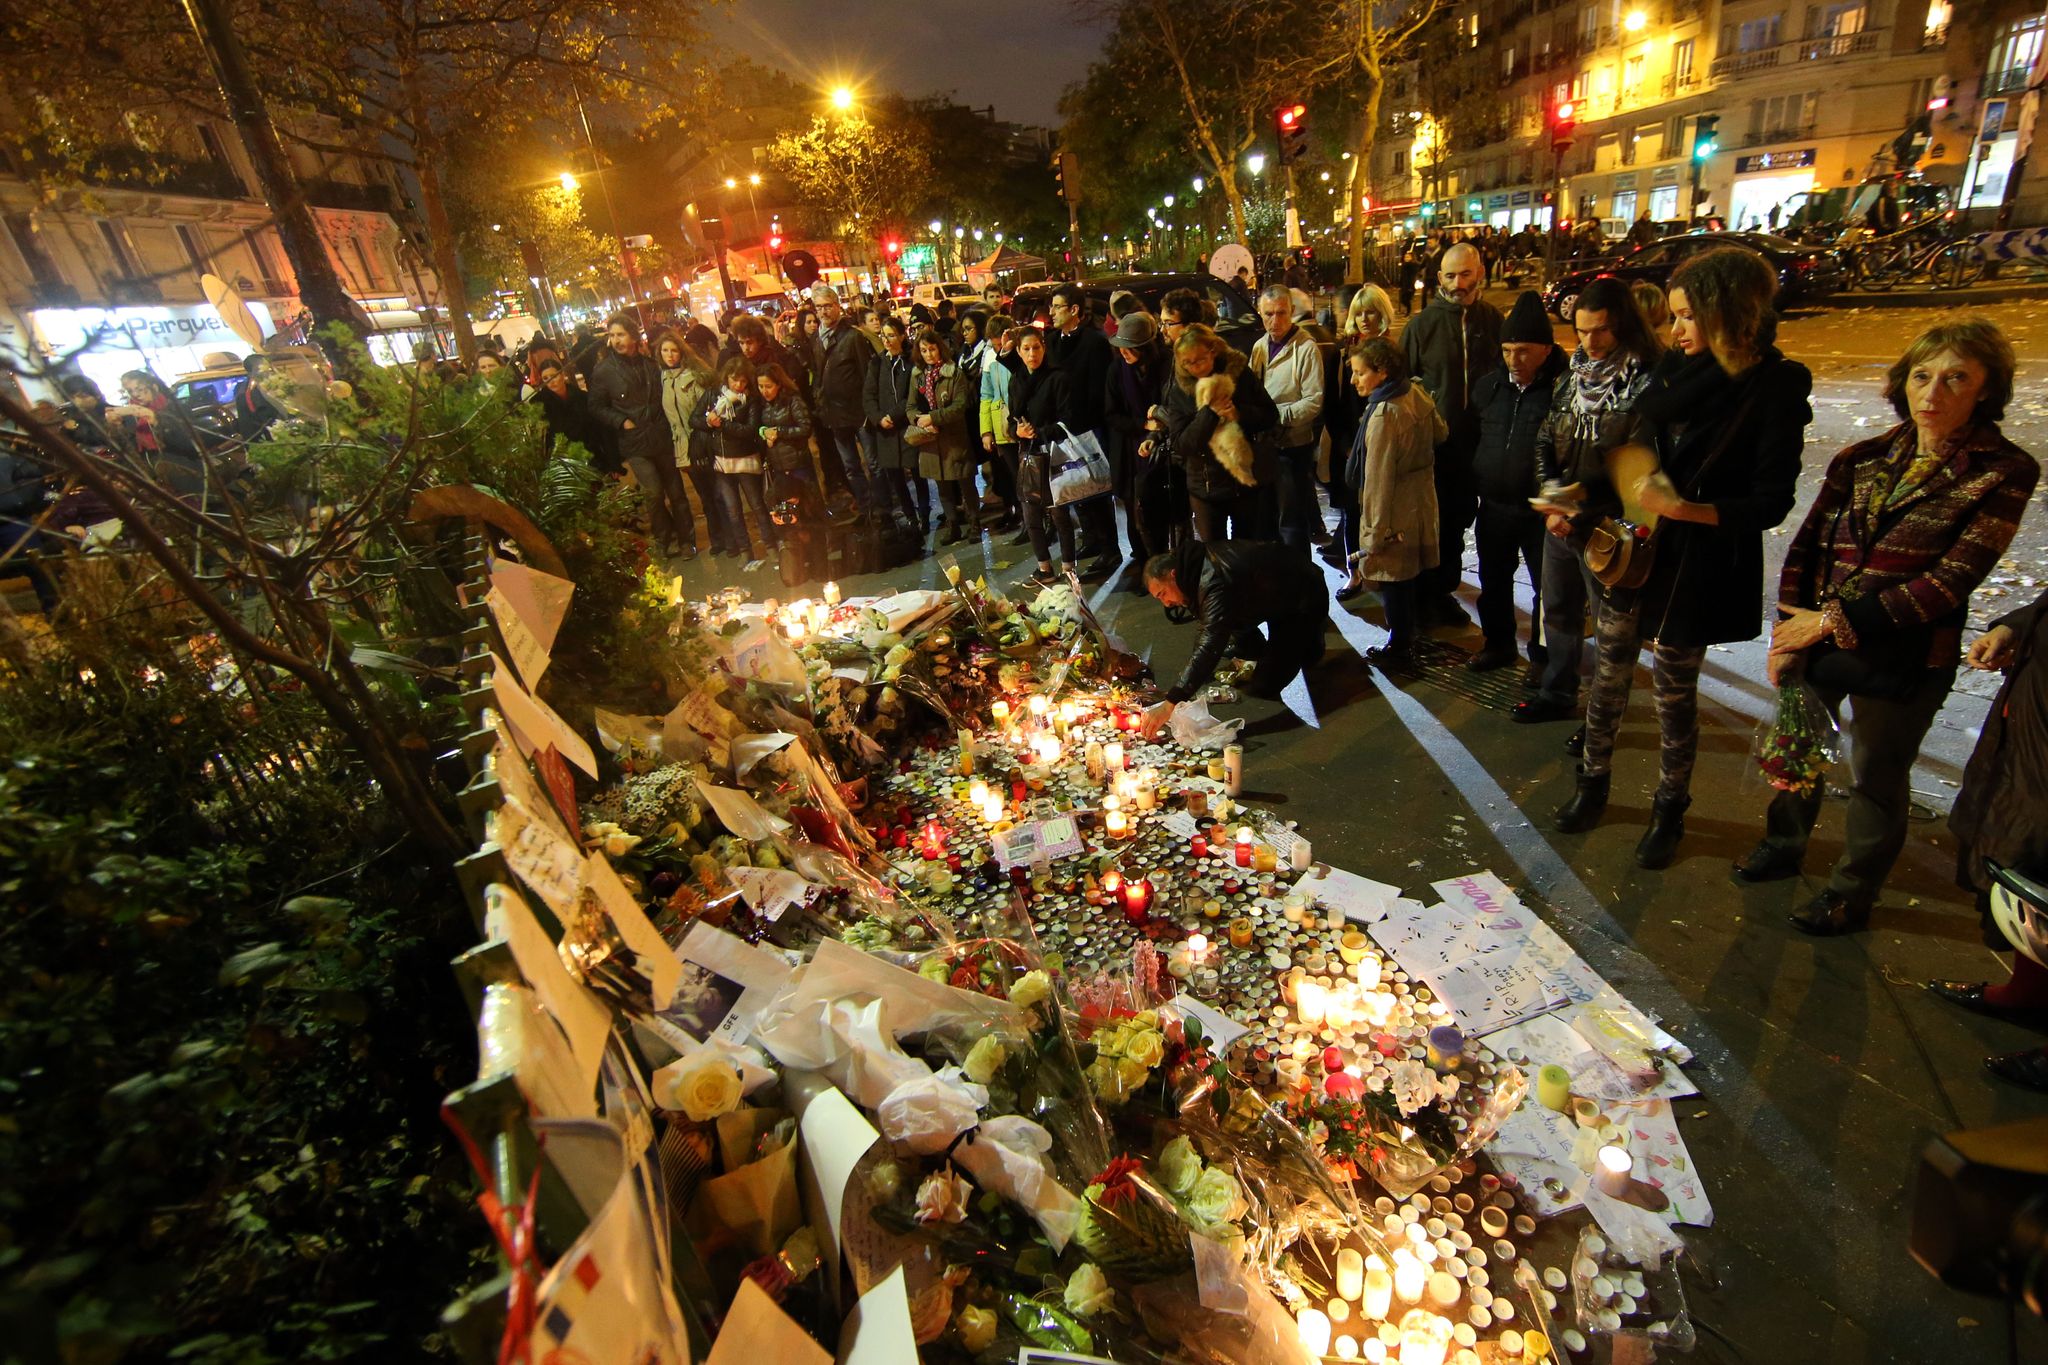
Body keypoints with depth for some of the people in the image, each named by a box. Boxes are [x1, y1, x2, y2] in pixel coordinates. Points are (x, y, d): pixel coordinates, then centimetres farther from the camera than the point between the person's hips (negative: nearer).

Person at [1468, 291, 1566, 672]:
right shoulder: (1488, 386, 4)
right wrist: (1475, 482, 10)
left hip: (1543, 510, -5)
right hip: (1494, 506, 5)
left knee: (1548, 587, 8)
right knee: (1492, 581, 17)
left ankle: (1544, 657, 23)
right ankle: (1498, 644, 35)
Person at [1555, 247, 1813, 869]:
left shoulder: (1776, 387, -11)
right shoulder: (1677, 369, 4)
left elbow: (1770, 502, -13)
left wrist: (1681, 509, -25)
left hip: (1697, 567, -4)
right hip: (1631, 546, 5)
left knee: (1675, 689, 8)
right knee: (1608, 673, 10)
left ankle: (1670, 807, 27)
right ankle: (1593, 782, 27)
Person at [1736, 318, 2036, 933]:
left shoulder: (2003, 472, -8)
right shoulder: (1862, 460, 3)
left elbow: (1953, 580, -15)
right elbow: (1805, 546, 3)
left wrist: (1835, 620, -19)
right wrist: (1789, 634, -6)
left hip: (1902, 658, -4)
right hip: (1815, 638, 4)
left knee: (1876, 777, 10)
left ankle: (1852, 894, 30)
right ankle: (1784, 846, 41)